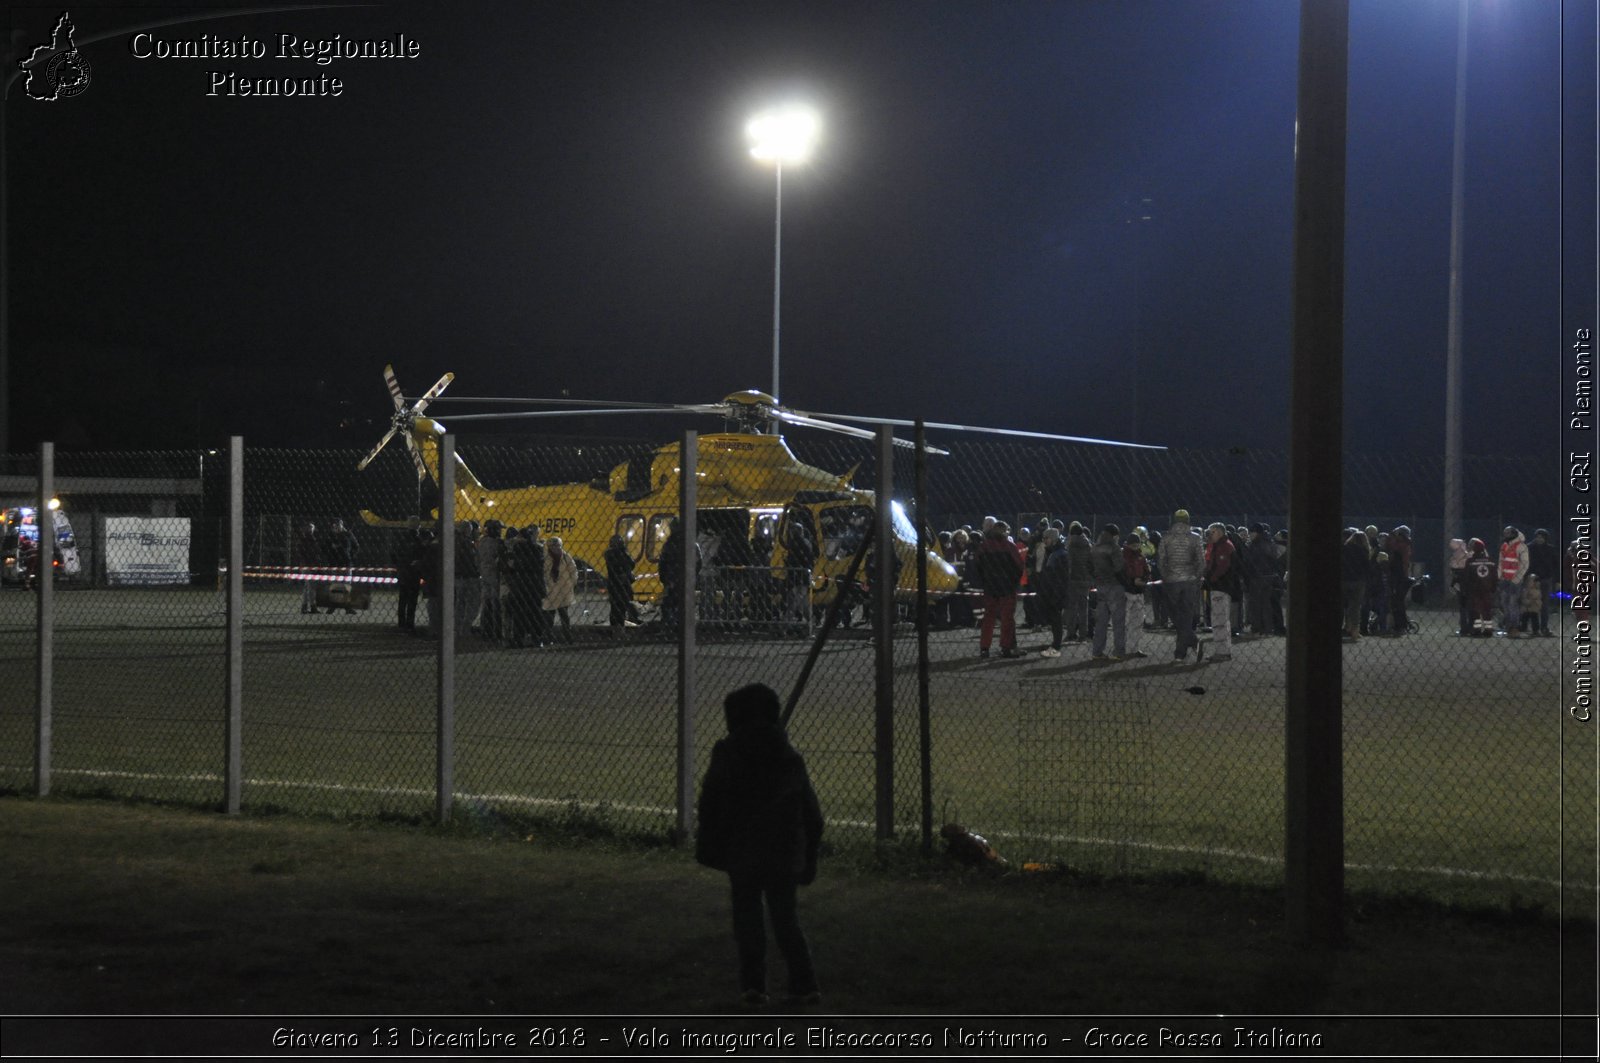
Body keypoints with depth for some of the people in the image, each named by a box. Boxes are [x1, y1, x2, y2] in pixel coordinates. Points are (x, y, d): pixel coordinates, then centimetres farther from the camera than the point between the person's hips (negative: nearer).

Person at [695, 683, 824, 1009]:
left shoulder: (727, 754, -4)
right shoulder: (791, 758, 7)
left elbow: (711, 802, -8)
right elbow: (812, 814, 10)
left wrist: (708, 849, 0)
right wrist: (809, 858, 16)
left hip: (742, 852, -3)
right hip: (786, 855, 3)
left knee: (748, 918, 5)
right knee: (787, 919, 10)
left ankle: (753, 985, -2)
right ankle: (804, 985, 4)